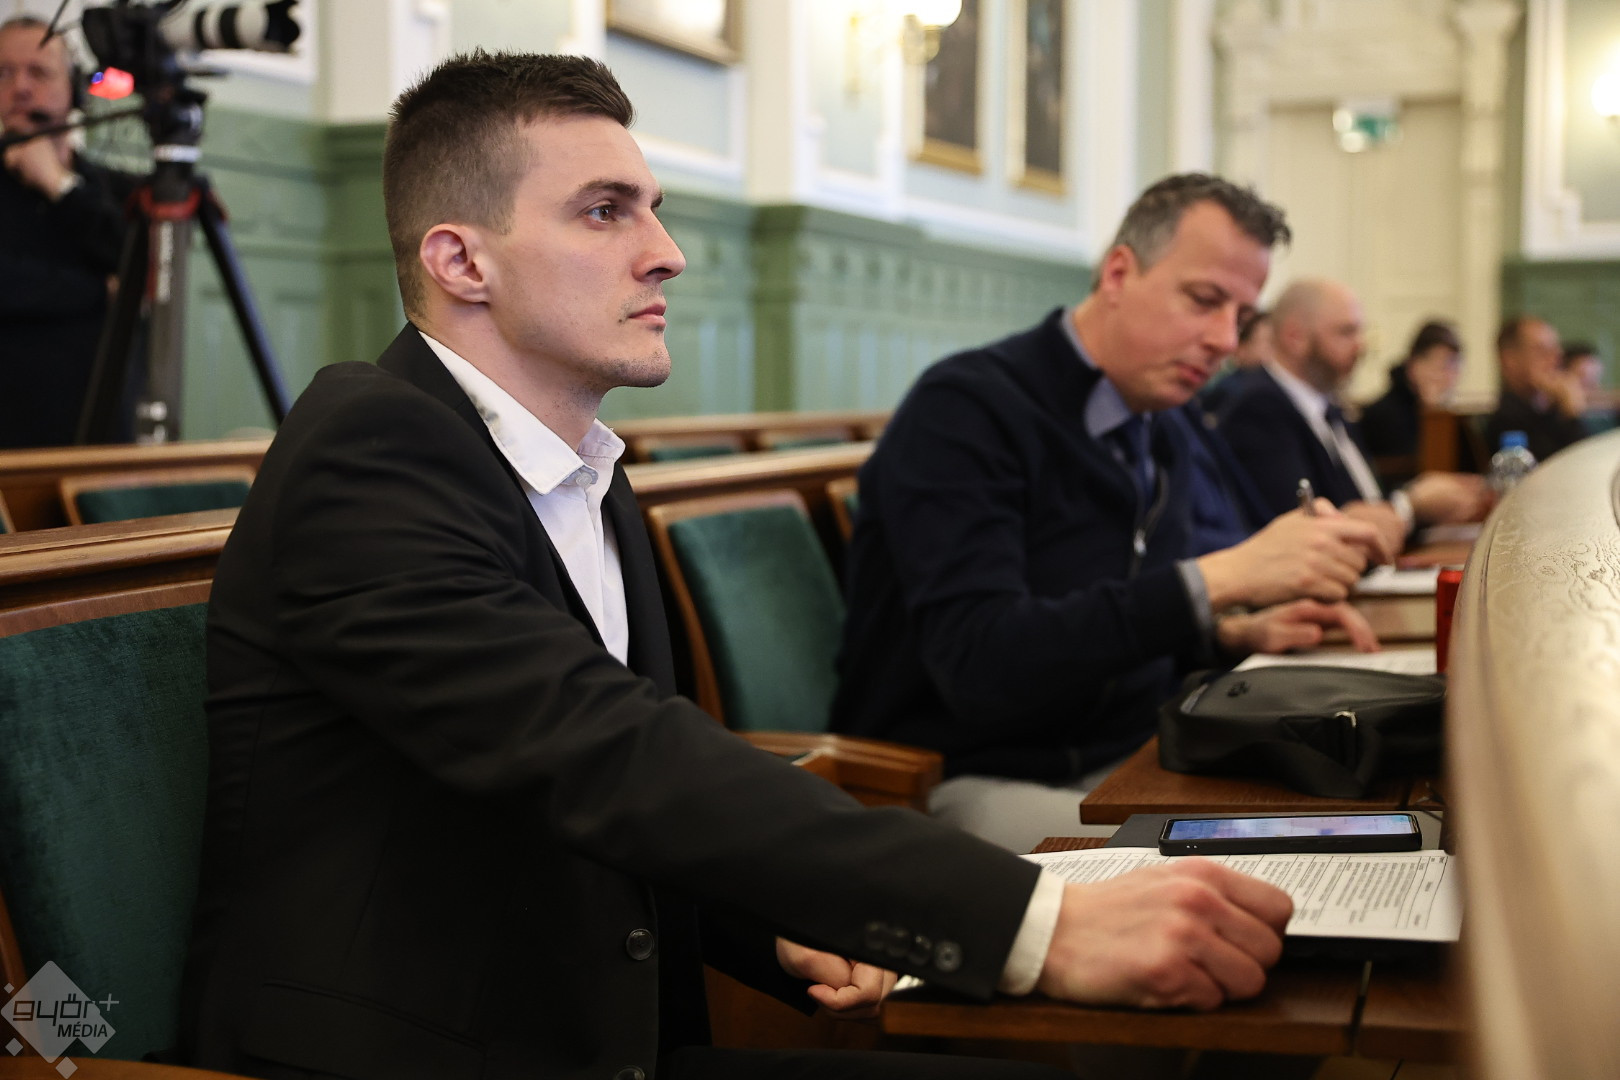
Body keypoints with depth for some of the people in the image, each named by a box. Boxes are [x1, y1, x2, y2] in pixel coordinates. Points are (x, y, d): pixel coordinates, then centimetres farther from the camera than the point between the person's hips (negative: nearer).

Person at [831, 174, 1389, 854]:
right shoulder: (964, 410, -14)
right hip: (970, 784, -8)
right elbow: (981, 665, -26)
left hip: (1124, 768, 8)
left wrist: (1240, 635, 0)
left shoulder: (1169, 437, 11)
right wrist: (1221, 579, -29)